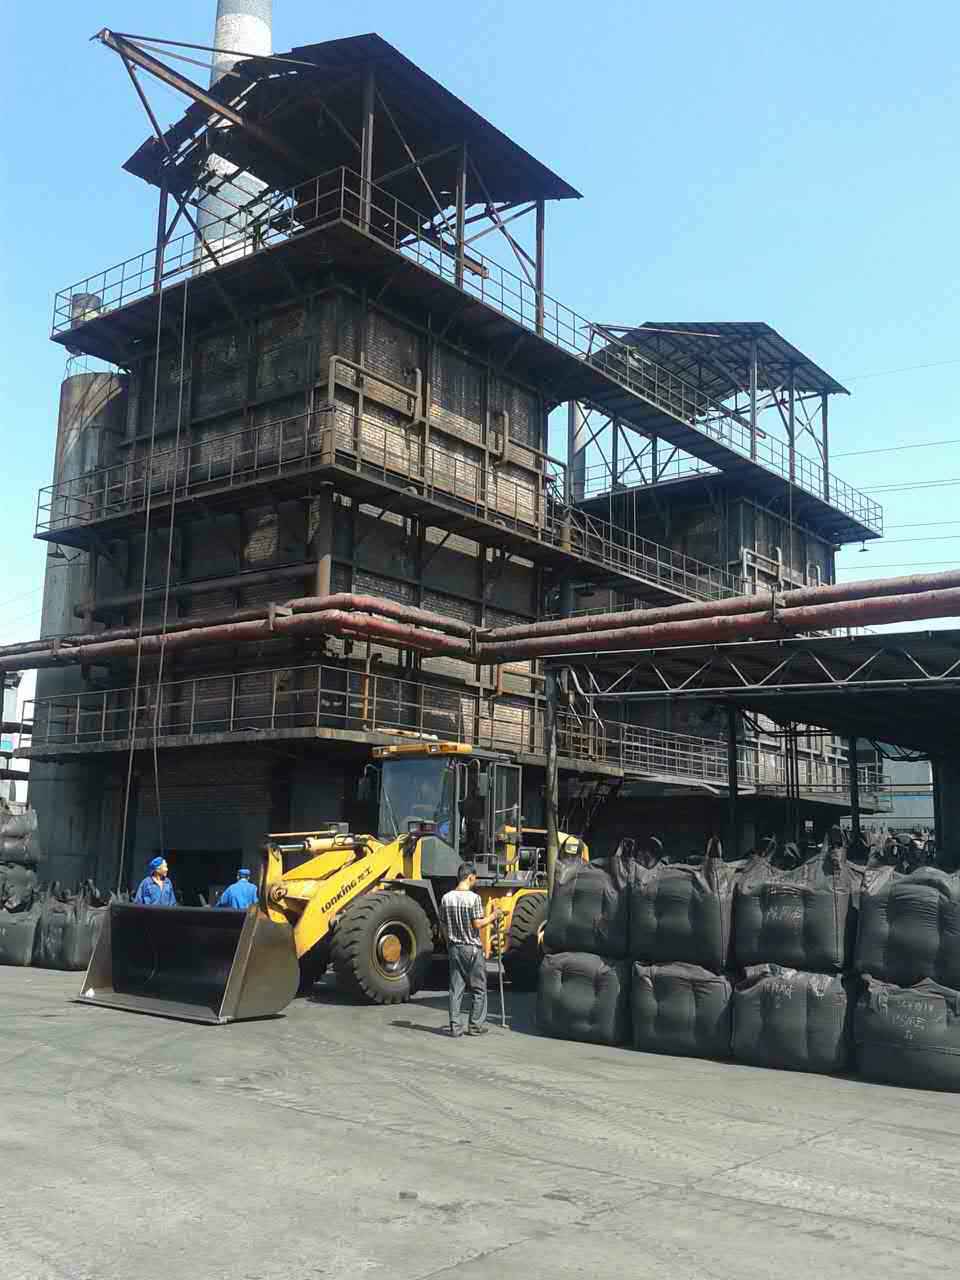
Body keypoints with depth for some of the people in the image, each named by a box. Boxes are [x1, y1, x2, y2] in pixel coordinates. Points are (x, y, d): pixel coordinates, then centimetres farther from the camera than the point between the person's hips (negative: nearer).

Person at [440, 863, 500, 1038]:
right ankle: (475, 1025, 11)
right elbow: (477, 924, -17)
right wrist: (492, 916, -2)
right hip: (472, 948, -5)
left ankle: (455, 1026, 8)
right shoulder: (473, 898, -14)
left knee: (456, 988, 8)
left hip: (454, 948, 5)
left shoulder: (446, 898, 3)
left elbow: (444, 925, 8)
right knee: (478, 988, 8)